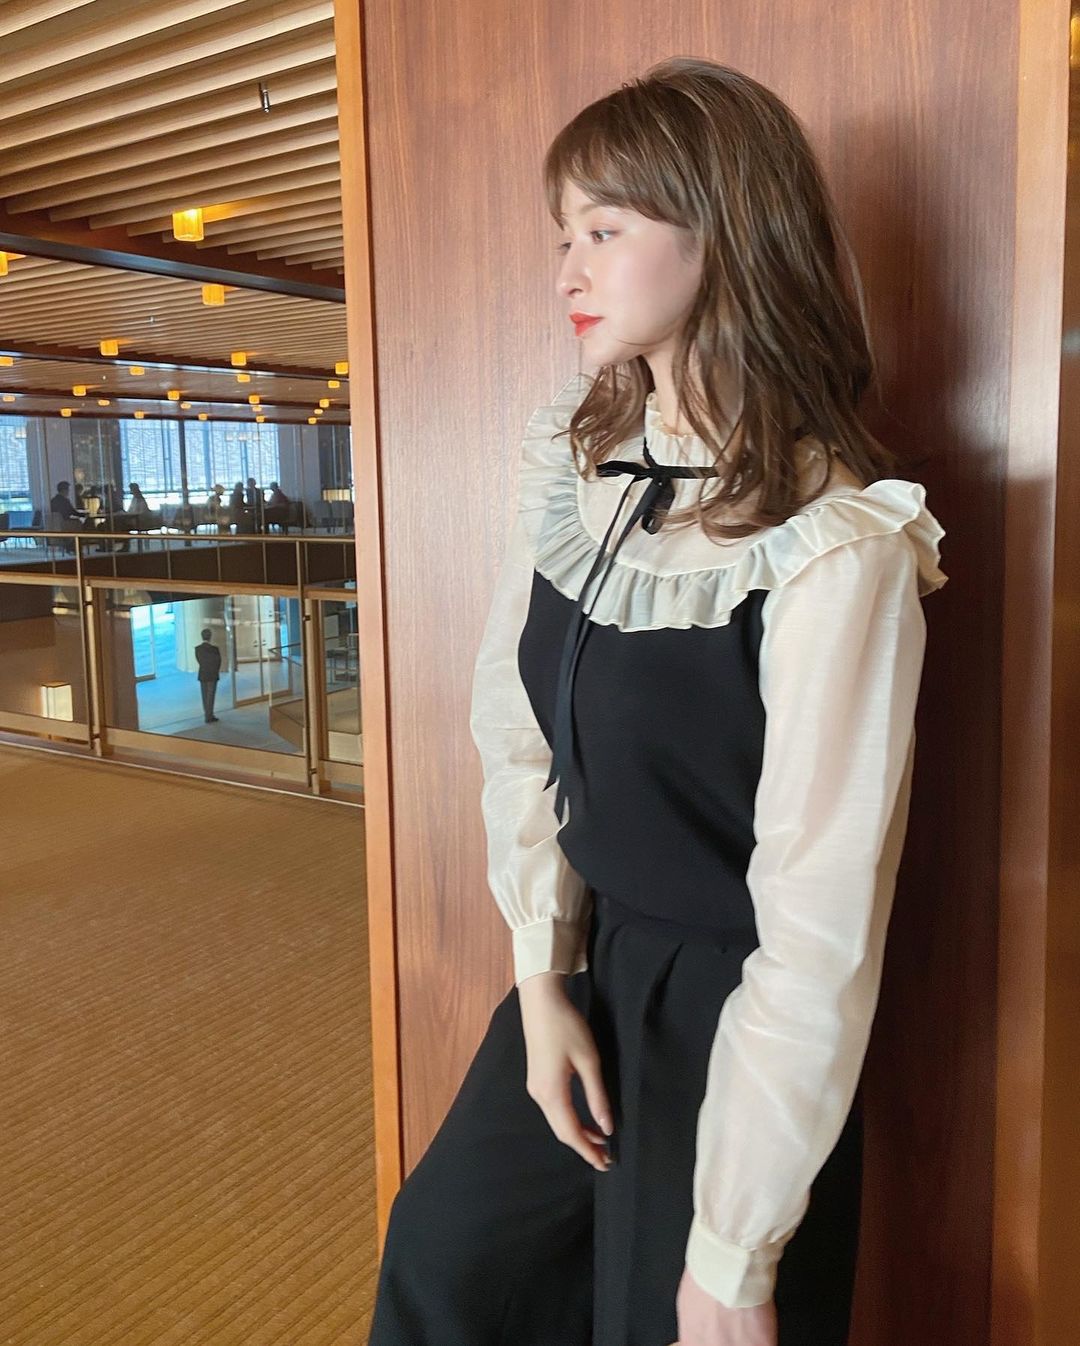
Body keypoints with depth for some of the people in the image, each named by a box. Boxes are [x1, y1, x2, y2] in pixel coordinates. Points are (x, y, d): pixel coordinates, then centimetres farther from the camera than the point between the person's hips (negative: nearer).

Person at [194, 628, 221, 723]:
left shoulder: (197, 648, -6)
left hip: (202, 675, 4)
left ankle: (208, 715, 19)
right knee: (211, 695, 1)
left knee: (205, 696, 13)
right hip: (213, 675, -4)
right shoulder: (214, 648, -15)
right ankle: (209, 717, 0)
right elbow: (218, 661, -8)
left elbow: (199, 661, 3)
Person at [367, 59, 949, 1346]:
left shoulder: (835, 545, -24)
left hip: (733, 1015, -6)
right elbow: (512, 722, 0)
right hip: (589, 963, 6)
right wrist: (542, 974, -3)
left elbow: (822, 919, -24)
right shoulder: (574, 463, -4)